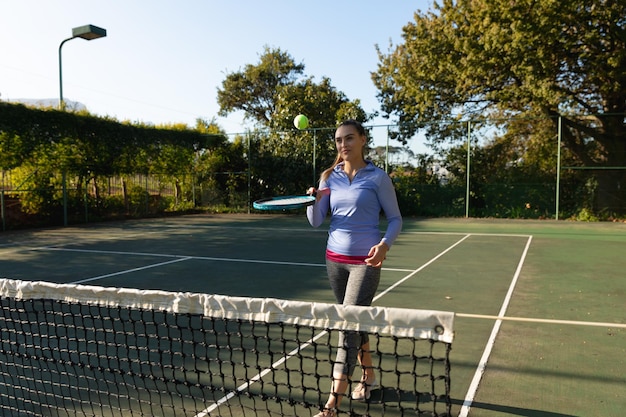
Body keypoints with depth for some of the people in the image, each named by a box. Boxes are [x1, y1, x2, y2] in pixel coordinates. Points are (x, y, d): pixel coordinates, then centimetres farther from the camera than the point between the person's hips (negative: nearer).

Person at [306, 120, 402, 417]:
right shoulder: (329, 177, 5)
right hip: (335, 259, 5)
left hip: (365, 261, -5)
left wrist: (384, 244, -20)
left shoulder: (377, 177, -6)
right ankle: (368, 376, 36)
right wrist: (314, 200, -16)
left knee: (348, 325, -8)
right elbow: (316, 222, 4)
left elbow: (395, 219, -2)